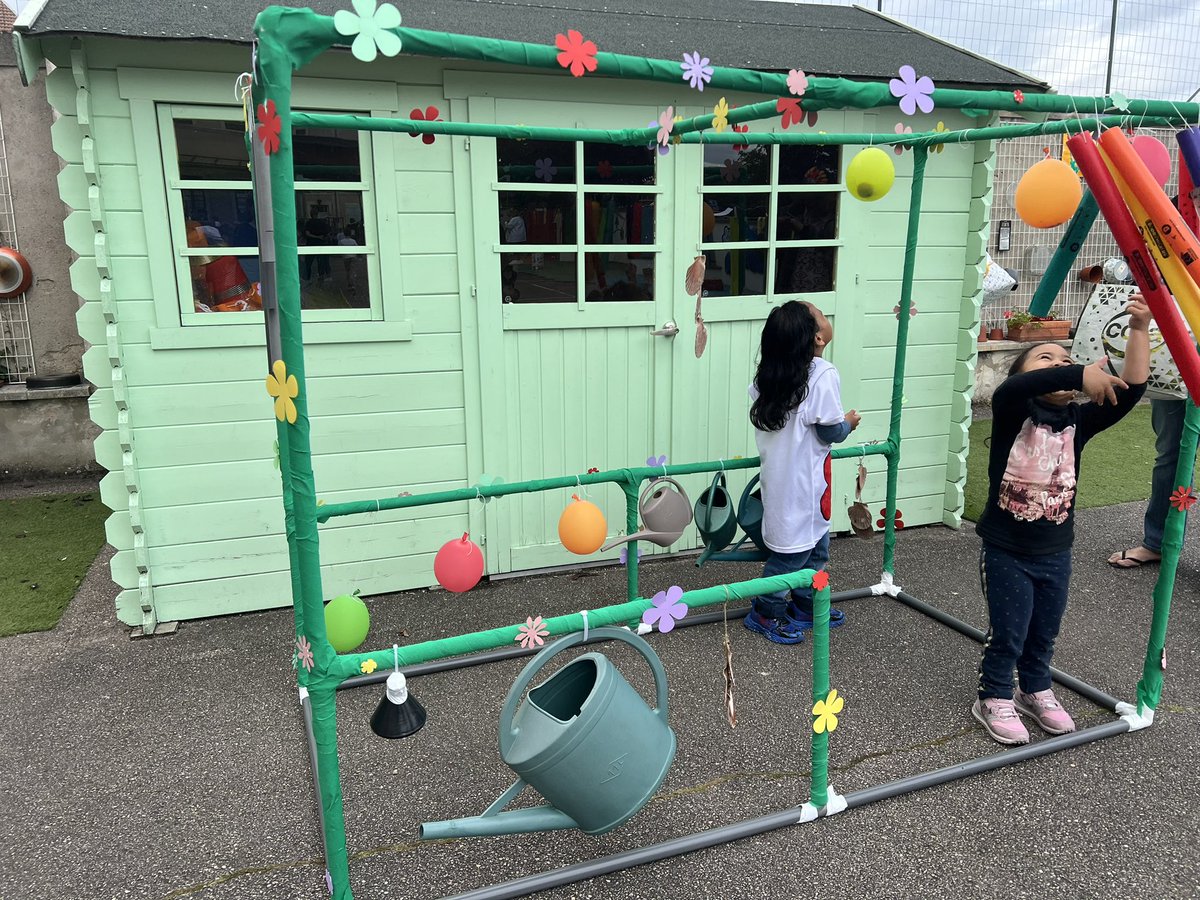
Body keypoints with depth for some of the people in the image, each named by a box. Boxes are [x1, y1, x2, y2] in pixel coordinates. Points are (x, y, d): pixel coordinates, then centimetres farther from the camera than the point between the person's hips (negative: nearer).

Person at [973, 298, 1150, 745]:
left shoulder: (1078, 421, -2)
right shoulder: (1013, 413, -13)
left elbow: (1130, 390, -13)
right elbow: (1015, 388, -36)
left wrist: (1139, 330, -21)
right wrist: (1080, 374, -46)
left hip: (1055, 552, 5)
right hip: (1006, 550, -5)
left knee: (1044, 632, 21)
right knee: (1007, 634, 7)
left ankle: (1035, 690, 43)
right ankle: (994, 698, 28)